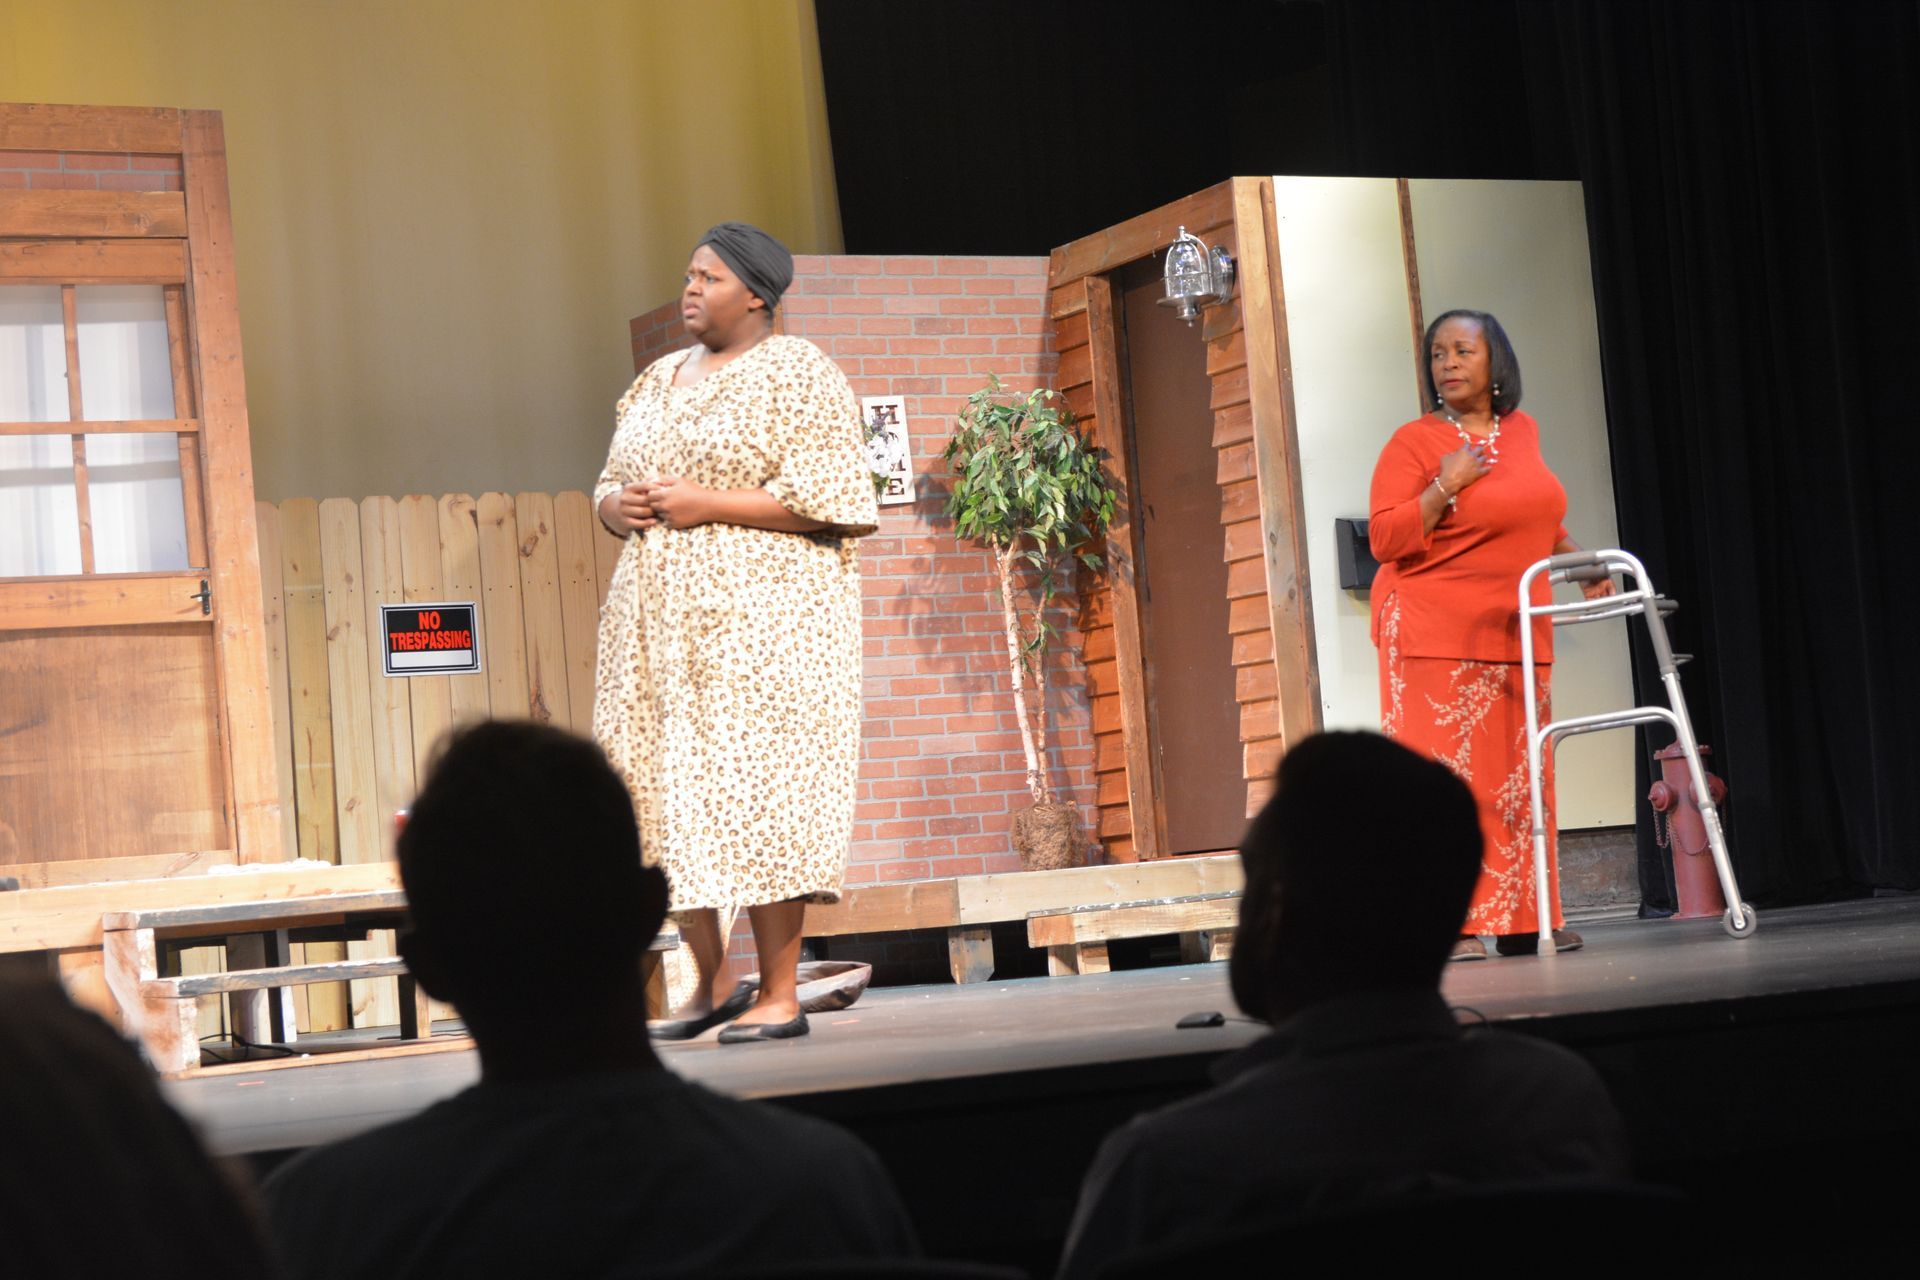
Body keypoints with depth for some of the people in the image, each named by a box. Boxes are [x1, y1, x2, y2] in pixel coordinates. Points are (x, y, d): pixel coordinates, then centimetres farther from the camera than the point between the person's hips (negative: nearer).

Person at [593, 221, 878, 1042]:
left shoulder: (796, 376, -3)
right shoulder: (656, 382, 19)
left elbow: (827, 498, -12)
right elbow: (609, 484, 26)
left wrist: (705, 503, -15)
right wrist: (618, 506, 1)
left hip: (763, 613, -7)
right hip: (659, 620, 7)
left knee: (758, 795, -9)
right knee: (667, 798, 4)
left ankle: (779, 995, -4)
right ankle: (712, 983, 16)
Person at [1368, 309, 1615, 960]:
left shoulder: (1521, 430, 13)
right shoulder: (1414, 442, -7)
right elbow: (1385, 540, -12)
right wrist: (1445, 486, -19)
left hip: (1516, 633, 6)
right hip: (1436, 636, -6)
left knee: (1520, 776, 6)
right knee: (1447, 771, -10)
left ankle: (1524, 919, 11)